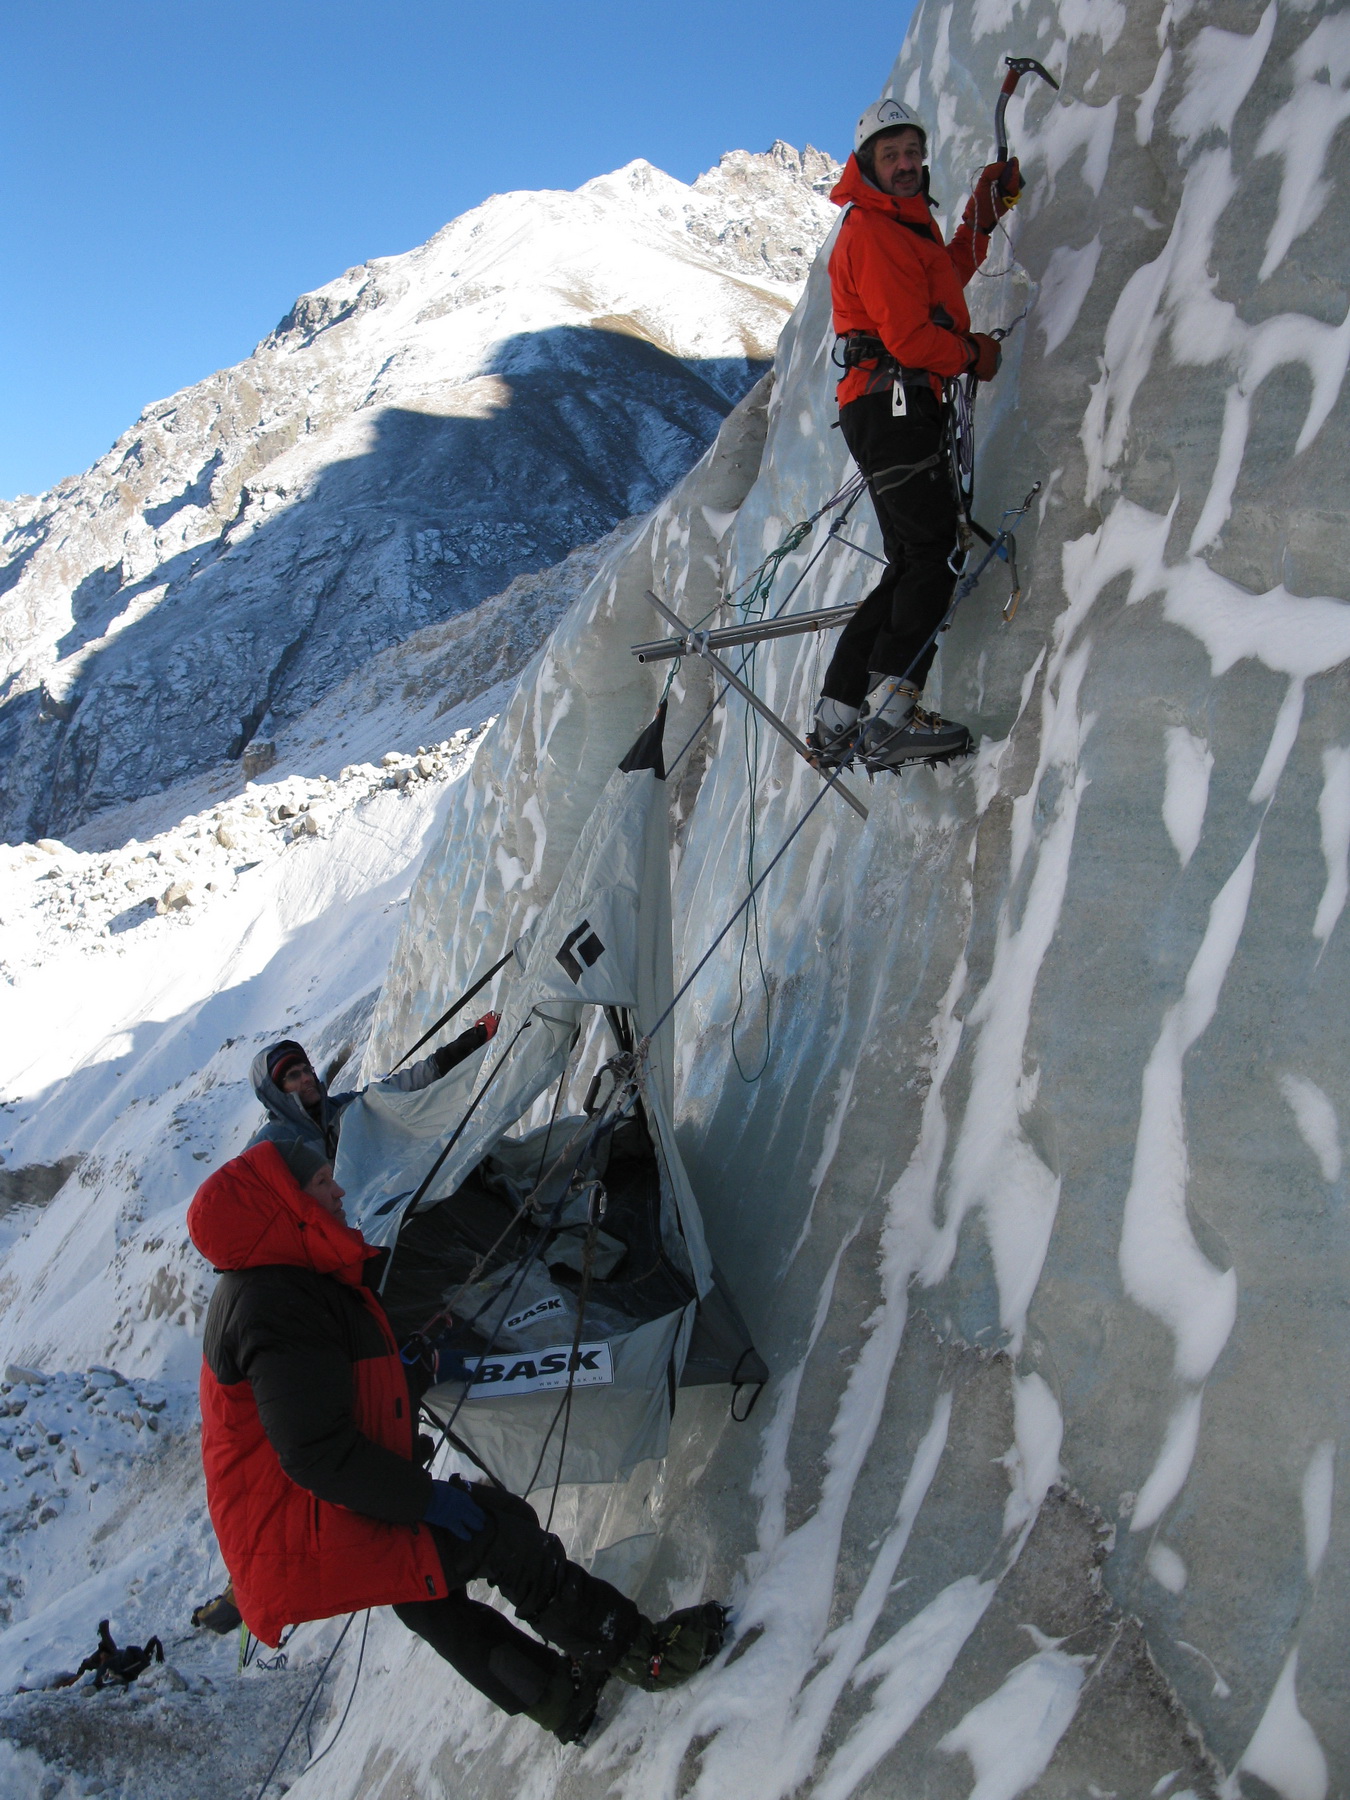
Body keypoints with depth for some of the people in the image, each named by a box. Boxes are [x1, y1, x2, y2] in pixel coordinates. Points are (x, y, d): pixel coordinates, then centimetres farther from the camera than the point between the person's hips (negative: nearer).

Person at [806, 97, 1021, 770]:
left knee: (912, 565, 8)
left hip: (896, 409, 10)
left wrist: (985, 209, 36)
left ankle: (837, 721, 8)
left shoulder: (909, 226, 26)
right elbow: (908, 335, -15)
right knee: (931, 555, -18)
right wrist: (974, 354, 1)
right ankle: (890, 719, -26)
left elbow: (949, 273, 44)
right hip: (892, 404, -10)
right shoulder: (871, 230, -7)